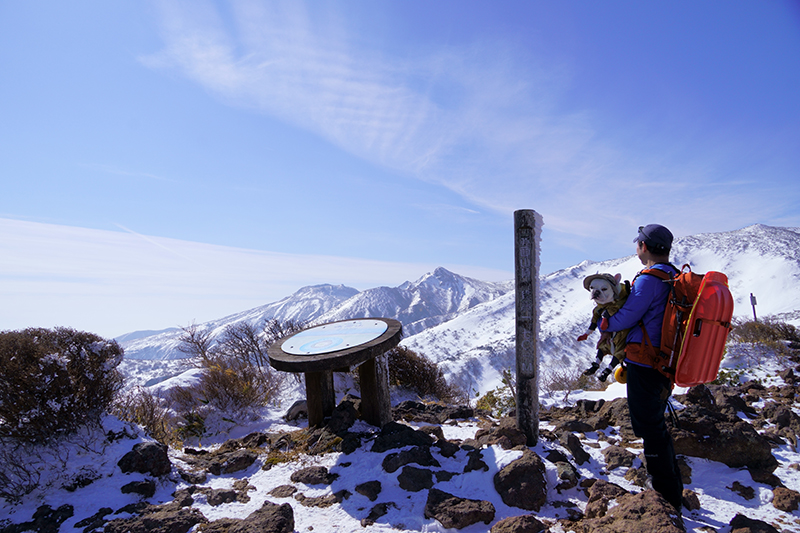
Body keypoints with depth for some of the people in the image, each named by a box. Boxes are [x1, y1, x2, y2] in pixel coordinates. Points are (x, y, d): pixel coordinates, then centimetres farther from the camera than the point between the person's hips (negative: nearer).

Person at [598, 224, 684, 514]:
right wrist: (612, 333, 14)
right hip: (665, 366, 10)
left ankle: (666, 499, 18)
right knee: (657, 426, 24)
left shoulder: (649, 280, -22)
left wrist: (604, 325, 4)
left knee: (650, 429, 4)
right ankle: (672, 490, 39)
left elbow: (625, 318, -17)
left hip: (645, 367, -10)